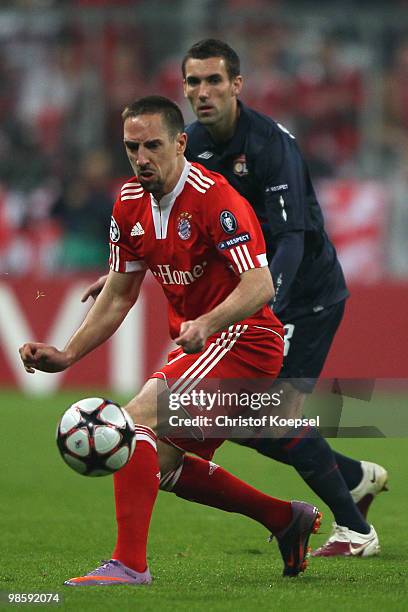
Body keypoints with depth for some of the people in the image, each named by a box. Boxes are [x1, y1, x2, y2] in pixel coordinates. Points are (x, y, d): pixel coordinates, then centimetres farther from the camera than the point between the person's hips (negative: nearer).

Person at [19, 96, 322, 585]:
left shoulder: (214, 198, -20)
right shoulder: (130, 204, 5)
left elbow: (259, 286, -28)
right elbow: (119, 294, 15)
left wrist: (207, 324, -44)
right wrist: (67, 355, 6)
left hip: (242, 339, -9)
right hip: (197, 344, 9)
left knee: (137, 418, -24)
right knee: (162, 463, 14)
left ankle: (130, 563, -28)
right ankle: (287, 519, 29)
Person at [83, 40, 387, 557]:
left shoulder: (270, 144, -24)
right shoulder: (194, 144, 0)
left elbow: (291, 239, -31)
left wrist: (265, 309, -44)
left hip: (308, 295, -8)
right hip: (254, 294, 8)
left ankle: (355, 530, -3)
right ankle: (357, 478, 23)